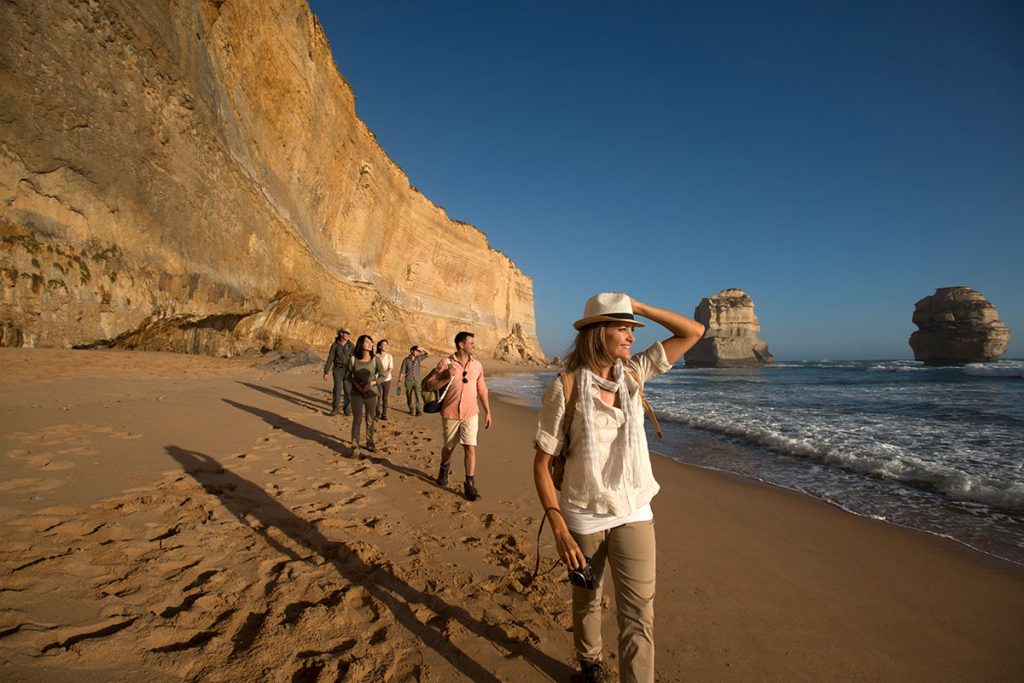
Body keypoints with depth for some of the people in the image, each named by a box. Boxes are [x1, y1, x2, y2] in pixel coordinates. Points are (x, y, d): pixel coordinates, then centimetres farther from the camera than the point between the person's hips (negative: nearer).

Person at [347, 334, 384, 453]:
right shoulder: (353, 359, -10)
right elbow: (349, 375, 3)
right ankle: (355, 444, 11)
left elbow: (382, 375, -4)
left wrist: (371, 383, -18)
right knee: (357, 420, 0)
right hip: (357, 394, -1)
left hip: (371, 394, 1)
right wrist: (356, 384, -13)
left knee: (370, 420, 12)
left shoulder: (375, 360, -10)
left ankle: (370, 443, 28)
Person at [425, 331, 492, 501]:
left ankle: (469, 485, 2)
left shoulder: (477, 364, 3)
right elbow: (430, 385, -7)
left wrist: (488, 412, 8)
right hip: (450, 413, -1)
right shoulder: (445, 363, -7)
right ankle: (444, 468, 46)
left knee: (470, 448, -8)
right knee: (449, 447, 15)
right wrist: (446, 378, -24)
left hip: (470, 414, 1)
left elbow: (482, 390, 9)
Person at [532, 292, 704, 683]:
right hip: (583, 516, -2)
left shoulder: (633, 373, -4)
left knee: (639, 615, 1)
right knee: (587, 600, 21)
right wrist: (559, 530, -18)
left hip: (634, 514, 3)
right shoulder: (563, 388, -17)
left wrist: (637, 306, -10)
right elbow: (542, 464, -13)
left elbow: (693, 332, -2)